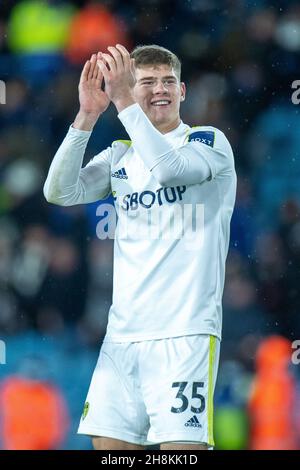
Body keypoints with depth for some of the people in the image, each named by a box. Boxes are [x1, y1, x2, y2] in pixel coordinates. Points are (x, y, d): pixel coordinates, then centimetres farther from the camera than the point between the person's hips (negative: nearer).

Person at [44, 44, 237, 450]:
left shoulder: (210, 142, 1)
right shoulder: (120, 156, 15)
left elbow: (168, 168, -21)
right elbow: (59, 192, 0)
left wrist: (124, 100, -21)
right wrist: (87, 115, -8)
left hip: (185, 330, -5)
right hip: (123, 332, 5)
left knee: (182, 447, -13)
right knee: (109, 444, 2)